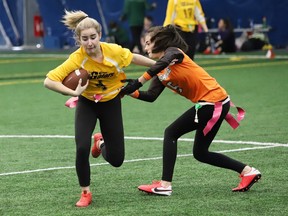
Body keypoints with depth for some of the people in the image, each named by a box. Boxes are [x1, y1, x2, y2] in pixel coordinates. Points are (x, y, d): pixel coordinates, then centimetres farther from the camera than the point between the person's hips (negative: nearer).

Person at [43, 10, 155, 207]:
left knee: (116, 160, 3)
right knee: (82, 147, -23)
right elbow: (49, 82, -32)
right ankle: (86, 193, 1)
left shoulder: (114, 51, -25)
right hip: (87, 104, -2)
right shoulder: (77, 59, -30)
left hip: (111, 103, 2)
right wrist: (74, 92, -42)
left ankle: (101, 143, 41)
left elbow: (134, 58, -3)